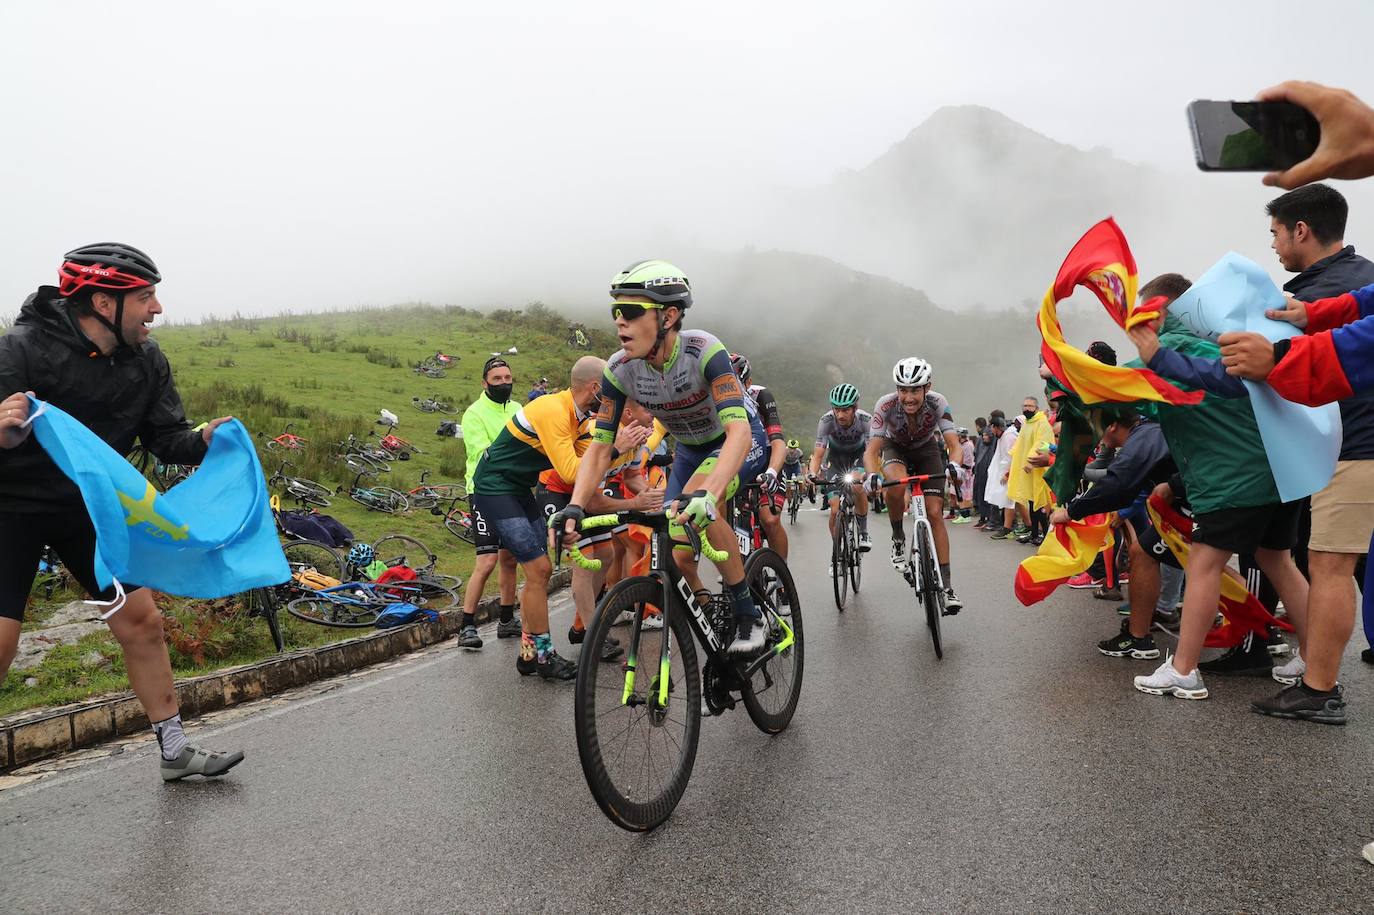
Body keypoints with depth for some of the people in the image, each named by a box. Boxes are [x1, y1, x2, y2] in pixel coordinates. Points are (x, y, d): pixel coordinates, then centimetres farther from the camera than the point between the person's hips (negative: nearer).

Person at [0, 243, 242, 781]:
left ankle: (175, 752, 18)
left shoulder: (147, 361, -8)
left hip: (90, 506, 5)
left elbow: (167, 440, -5)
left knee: (141, 622, 4)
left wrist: (204, 440, -26)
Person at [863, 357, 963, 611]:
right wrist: (872, 475, -56)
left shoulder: (937, 403, -31)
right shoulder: (886, 405, -33)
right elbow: (872, 450, -36)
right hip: (895, 448, -1)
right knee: (895, 486, -36)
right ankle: (898, 538, -8)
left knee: (935, 514, -12)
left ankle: (946, 586, -6)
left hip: (927, 449, 1)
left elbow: (954, 445, -34)